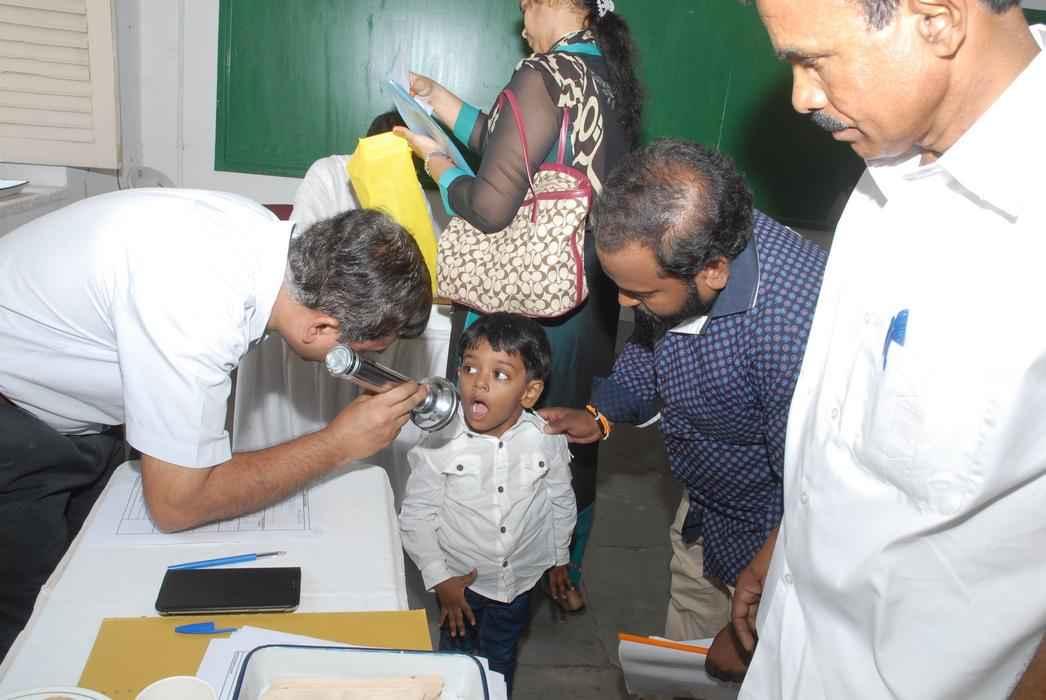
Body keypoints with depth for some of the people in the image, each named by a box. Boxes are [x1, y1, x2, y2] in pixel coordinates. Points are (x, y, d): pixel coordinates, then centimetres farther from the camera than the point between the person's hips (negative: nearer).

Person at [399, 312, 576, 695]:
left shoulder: (547, 440, -19)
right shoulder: (440, 444, -24)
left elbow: (561, 500, -1)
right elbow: (416, 516, -15)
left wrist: (559, 559, 10)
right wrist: (439, 578, -14)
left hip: (520, 579, 1)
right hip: (461, 581, -1)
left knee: (500, 663, 26)